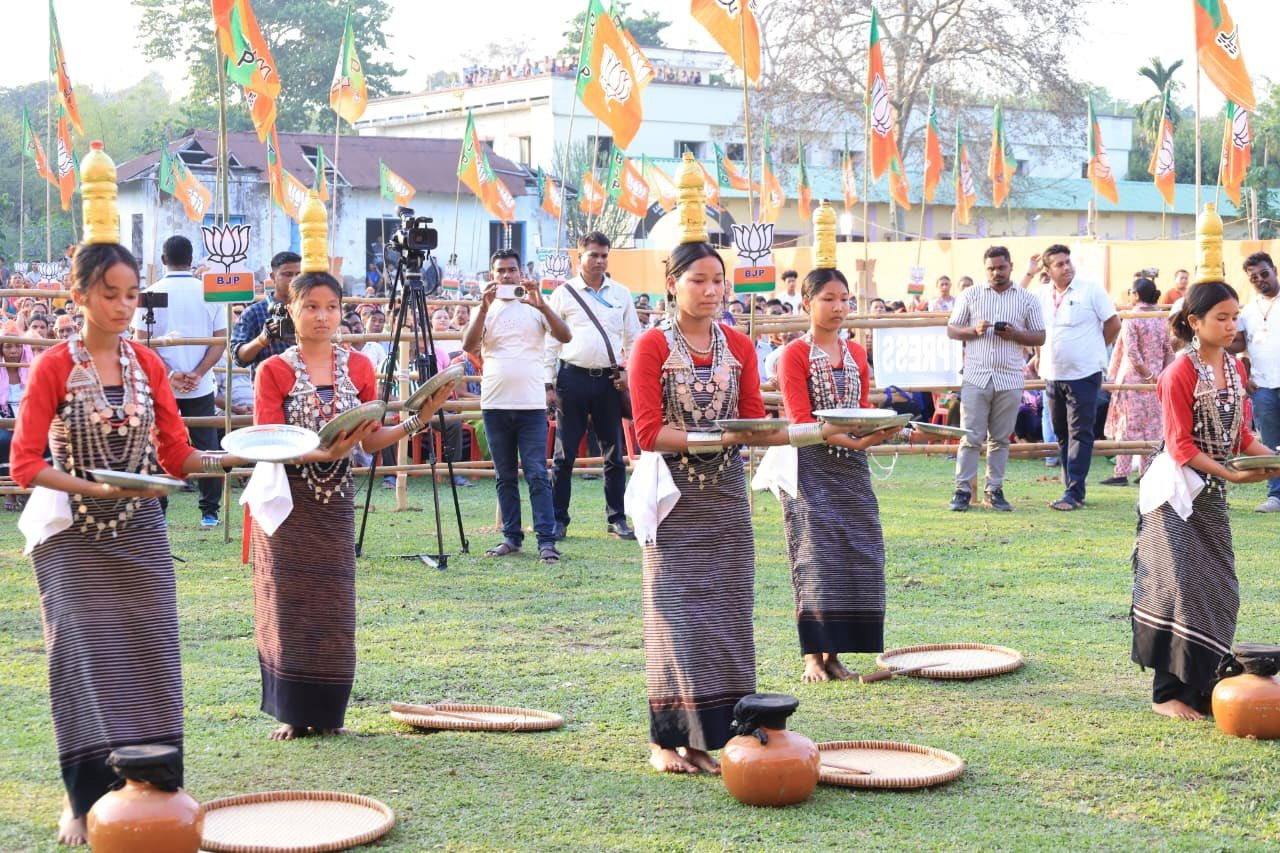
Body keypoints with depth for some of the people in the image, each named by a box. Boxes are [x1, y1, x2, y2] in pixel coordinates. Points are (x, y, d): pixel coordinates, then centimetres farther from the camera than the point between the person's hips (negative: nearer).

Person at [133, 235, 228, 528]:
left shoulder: (151, 294, -2)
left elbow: (141, 342, -6)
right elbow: (220, 341, -3)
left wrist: (169, 376, -10)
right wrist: (197, 374, -8)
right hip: (201, 388, 1)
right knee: (206, 448, 7)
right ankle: (209, 512, 7)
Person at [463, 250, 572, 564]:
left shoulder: (534, 306, 6)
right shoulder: (486, 309, 10)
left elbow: (565, 337, -7)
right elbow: (469, 346, -6)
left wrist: (541, 305, -18)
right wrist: (484, 308, -16)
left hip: (531, 404, -2)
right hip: (495, 404, 2)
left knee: (537, 475, -6)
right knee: (505, 477, 8)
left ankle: (546, 540, -8)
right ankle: (511, 537, 14)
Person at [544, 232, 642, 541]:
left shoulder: (621, 294, 11)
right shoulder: (563, 293, 4)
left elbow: (634, 338, 15)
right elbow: (550, 341, 4)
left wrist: (630, 372, 0)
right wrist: (548, 384, -2)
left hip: (610, 380, 2)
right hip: (573, 378, -2)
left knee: (615, 453, 6)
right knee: (565, 454, 1)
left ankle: (617, 518, 14)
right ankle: (558, 519, 7)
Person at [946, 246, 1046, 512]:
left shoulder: (1027, 299, 9)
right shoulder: (970, 295, 9)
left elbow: (1040, 337, 9)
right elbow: (951, 330, 9)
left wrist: (1015, 335, -10)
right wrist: (974, 331, -11)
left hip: (1009, 378, 1)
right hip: (976, 376, -1)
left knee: (1000, 438, 6)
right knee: (971, 436, -4)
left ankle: (994, 490, 12)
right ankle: (963, 489, 0)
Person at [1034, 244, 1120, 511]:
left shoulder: (1091, 289, -6)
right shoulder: (1041, 295, 6)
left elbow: (1113, 323, -2)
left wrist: (1094, 349, 5)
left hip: (1084, 373, -5)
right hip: (1053, 374, 5)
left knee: (1080, 434, -6)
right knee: (1062, 435, 11)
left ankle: (1074, 493, -7)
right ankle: (1072, 488, 20)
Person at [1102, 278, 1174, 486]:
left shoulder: (1132, 318, -11)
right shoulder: (1162, 319, 7)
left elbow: (1131, 352, -18)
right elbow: (1169, 351, 8)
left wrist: (1147, 375, -14)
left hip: (1133, 378, -6)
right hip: (1155, 379, 6)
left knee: (1127, 425, -3)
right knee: (1152, 426, 10)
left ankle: (1122, 473, -5)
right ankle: (1148, 471, 10)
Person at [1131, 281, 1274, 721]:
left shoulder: (1234, 368, 8)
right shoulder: (1180, 373, -15)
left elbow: (1241, 433, 12)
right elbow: (1181, 446, -16)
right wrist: (1231, 474, -24)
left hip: (1213, 494, 8)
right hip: (1178, 490, -7)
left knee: (1218, 589, 8)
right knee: (1183, 586, -9)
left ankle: (1201, 683, 18)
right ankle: (1168, 692, -2)